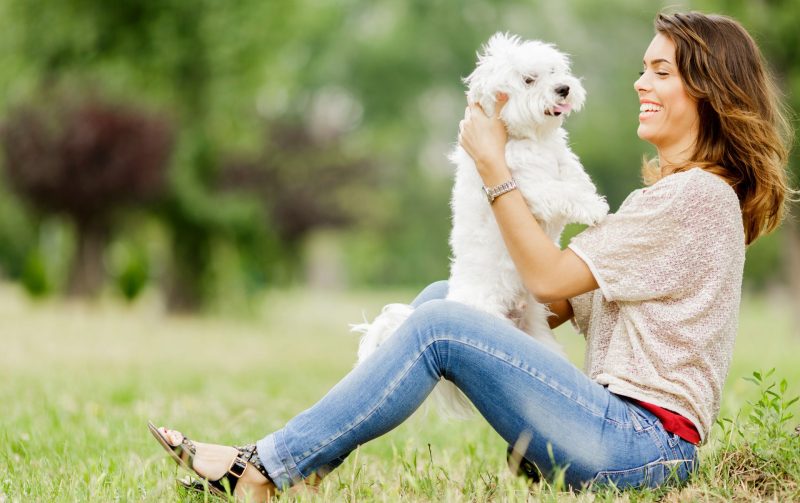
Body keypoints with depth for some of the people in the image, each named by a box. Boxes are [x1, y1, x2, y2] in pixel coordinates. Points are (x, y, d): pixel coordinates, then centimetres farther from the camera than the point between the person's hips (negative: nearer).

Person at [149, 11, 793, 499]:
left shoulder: (701, 194, -10)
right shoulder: (667, 191, 22)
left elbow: (548, 279, -12)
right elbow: (562, 306, 14)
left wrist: (494, 164, -7)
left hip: (645, 445, -10)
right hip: (622, 429, 10)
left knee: (441, 326, -19)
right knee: (442, 296, 4)